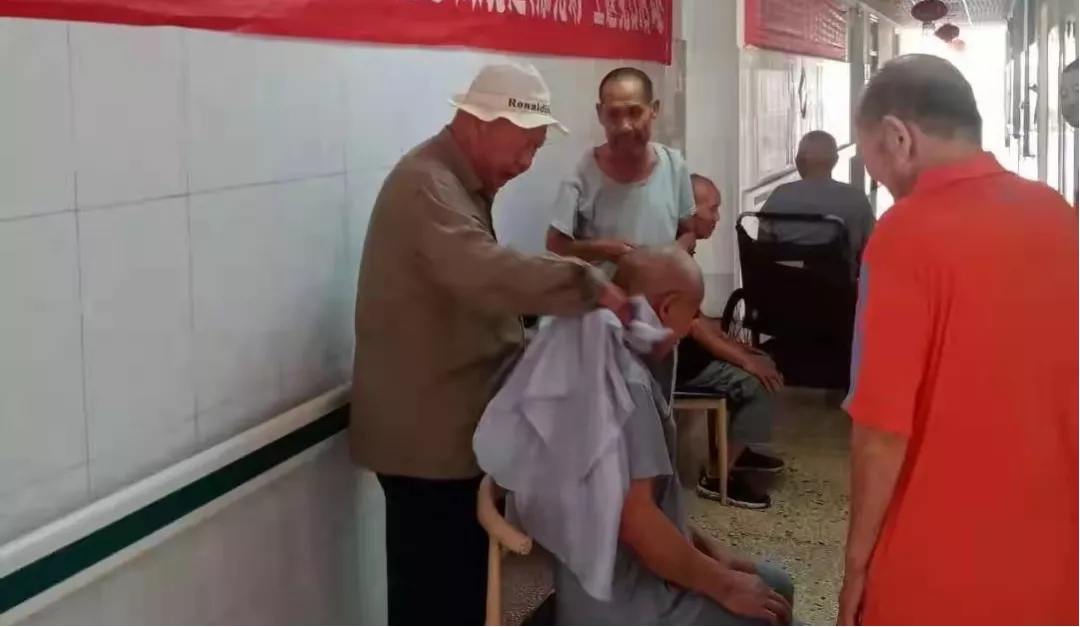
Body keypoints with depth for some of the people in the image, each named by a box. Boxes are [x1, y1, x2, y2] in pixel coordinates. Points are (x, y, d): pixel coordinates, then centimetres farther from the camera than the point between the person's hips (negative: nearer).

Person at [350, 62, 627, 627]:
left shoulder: (460, 181, 16)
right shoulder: (427, 184, -19)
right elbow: (489, 274, -36)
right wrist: (589, 284, -33)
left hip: (450, 421, 10)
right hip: (426, 430, -10)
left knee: (460, 581, 17)